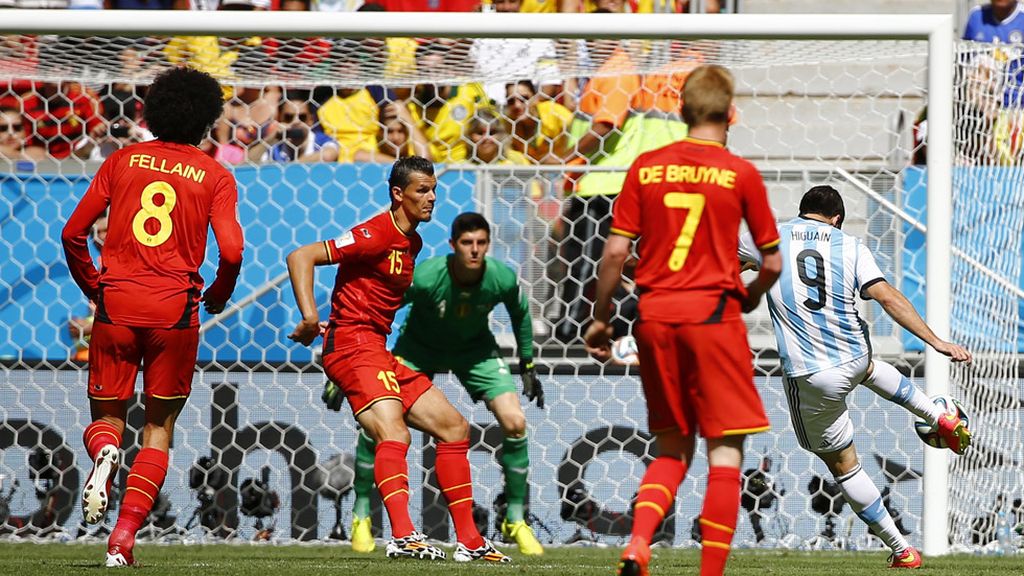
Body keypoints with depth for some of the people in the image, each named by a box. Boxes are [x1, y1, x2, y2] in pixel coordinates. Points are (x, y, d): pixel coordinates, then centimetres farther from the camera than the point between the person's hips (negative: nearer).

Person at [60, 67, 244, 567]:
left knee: (106, 416, 16)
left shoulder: (123, 161, 9)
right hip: (174, 308, -1)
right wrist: (217, 298, 11)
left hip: (116, 302, 1)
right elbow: (231, 251, -8)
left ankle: (104, 452, -23)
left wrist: (94, 287, 21)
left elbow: (73, 233, 7)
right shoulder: (214, 176, 4)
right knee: (159, 427, 12)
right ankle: (123, 539, -1)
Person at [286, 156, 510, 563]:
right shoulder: (376, 235, -13)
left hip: (379, 352, 10)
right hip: (353, 343, -10)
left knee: (453, 426, 10)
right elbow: (301, 257, -18)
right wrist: (310, 318, -27)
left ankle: (469, 541, 11)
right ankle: (403, 536, -42)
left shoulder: (412, 243, 16)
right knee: (394, 435, -28)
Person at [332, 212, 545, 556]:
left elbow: (520, 314, -1)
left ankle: (516, 521, 4)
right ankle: (361, 515, 5)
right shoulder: (425, 278, -35)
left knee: (514, 422, -13)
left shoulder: (502, 279, -26)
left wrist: (528, 366, 5)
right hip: (419, 347, -2)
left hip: (475, 348, 2)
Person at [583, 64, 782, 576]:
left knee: (672, 449, 16)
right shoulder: (740, 174, -3)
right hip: (713, 317, -4)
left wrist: (600, 319, 12)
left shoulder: (646, 167, 3)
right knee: (724, 451, 2)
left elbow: (616, 252, 1)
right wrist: (748, 299, 22)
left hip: (655, 320, 4)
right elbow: (772, 263, 2)